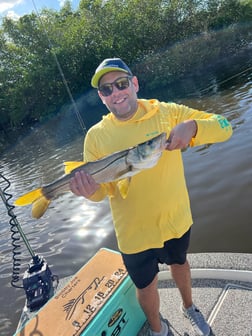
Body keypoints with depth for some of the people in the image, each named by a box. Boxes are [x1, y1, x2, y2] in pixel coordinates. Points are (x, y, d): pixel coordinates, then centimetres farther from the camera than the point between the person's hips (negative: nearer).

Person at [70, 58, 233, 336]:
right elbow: (100, 188, -6)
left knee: (179, 263, 29)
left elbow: (224, 127, -12)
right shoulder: (96, 136, -11)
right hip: (134, 232, -1)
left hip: (175, 219, 2)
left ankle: (189, 307, 63)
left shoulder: (167, 113, -12)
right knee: (145, 286, 18)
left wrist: (191, 126, -33)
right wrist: (91, 191, -29)